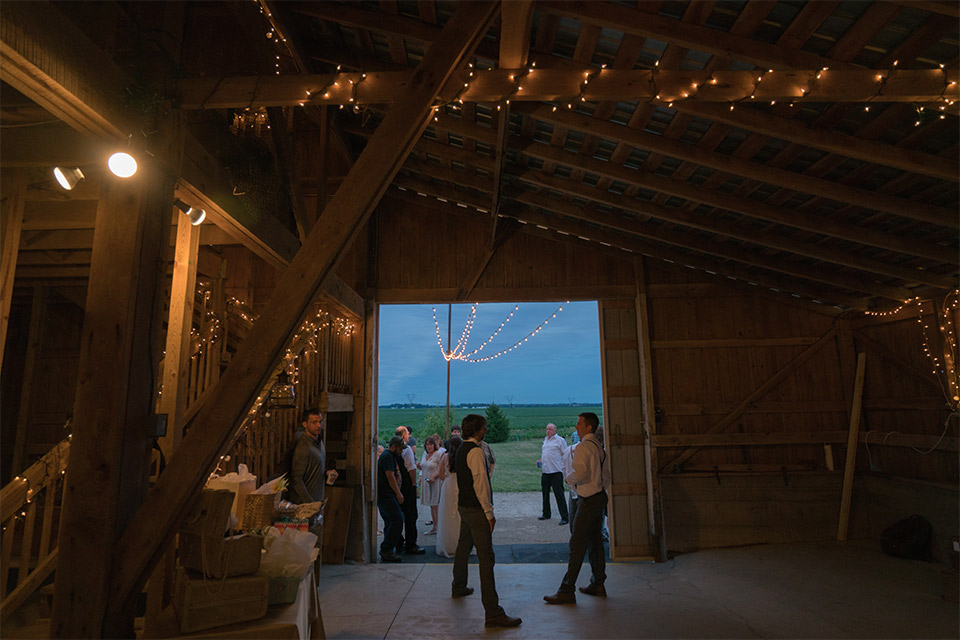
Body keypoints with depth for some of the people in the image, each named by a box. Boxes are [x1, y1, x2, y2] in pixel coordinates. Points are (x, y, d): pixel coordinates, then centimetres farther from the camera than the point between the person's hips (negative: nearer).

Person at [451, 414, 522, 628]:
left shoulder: (462, 449, 12)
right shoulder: (476, 451, -18)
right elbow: (480, 484, -22)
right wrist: (489, 513, -18)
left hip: (464, 505, 10)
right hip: (476, 510, -10)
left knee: (463, 547, 25)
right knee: (486, 557, -10)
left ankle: (458, 588, 45)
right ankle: (493, 613, -10)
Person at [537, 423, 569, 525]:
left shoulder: (560, 440, -4)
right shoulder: (545, 440, 17)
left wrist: (564, 469, -13)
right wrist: (540, 461, 10)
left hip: (556, 472, -7)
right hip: (545, 472, 7)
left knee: (559, 495, -6)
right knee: (545, 494, 14)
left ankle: (564, 517, -1)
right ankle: (546, 514, 28)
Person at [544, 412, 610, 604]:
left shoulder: (583, 447, -16)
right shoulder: (599, 446, 13)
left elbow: (579, 472, -28)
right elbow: (606, 475, 19)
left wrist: (569, 479, -9)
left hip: (589, 500, -10)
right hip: (600, 496, 10)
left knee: (577, 543, -6)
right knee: (595, 540, 17)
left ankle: (567, 590, -3)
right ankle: (598, 584, 26)